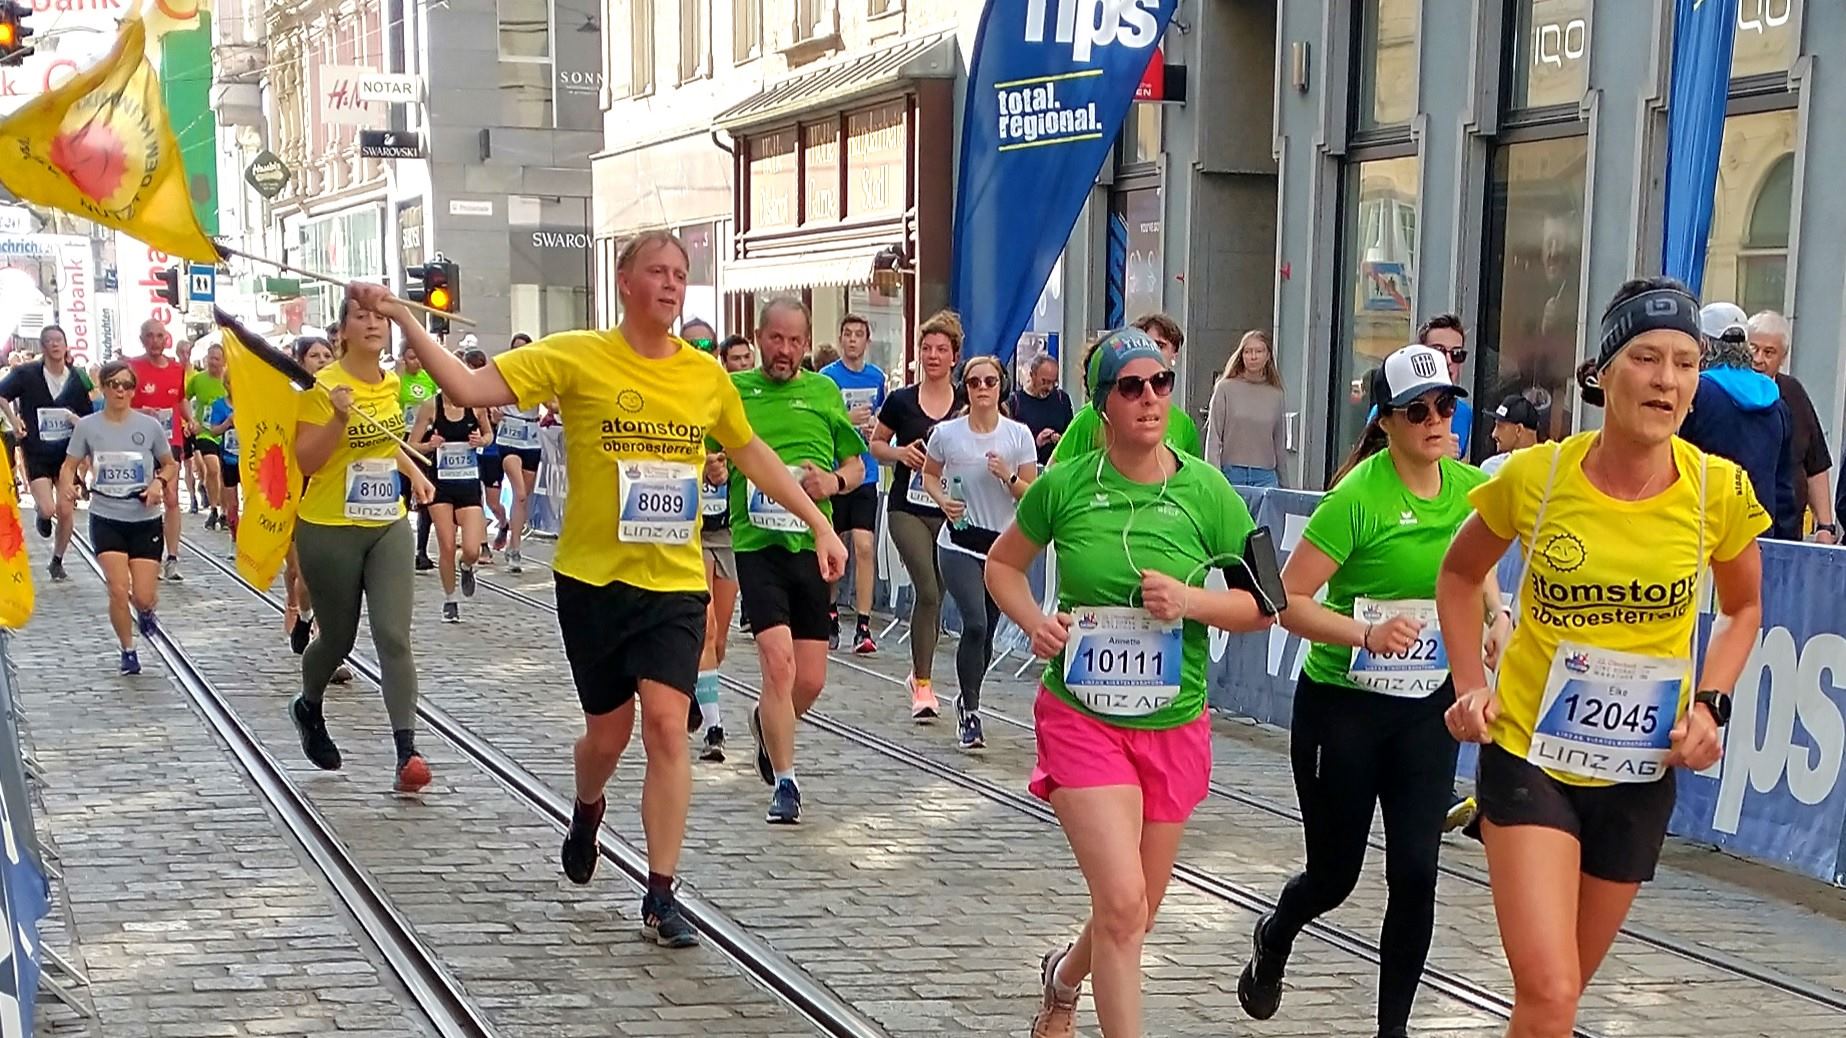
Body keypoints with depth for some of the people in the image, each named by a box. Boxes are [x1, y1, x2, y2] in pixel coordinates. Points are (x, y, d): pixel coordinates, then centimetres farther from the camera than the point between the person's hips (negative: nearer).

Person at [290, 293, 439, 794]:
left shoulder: (391, 382, 5)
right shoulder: (323, 386, -14)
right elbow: (306, 461, -19)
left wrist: (414, 474, 20)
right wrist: (339, 416, -30)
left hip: (388, 527, 4)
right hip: (330, 531, -4)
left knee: (394, 636, -8)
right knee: (338, 637, 12)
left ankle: (406, 749, -9)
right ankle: (308, 708, 43)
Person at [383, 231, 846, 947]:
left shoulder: (707, 375, 3)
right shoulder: (577, 357, -6)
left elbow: (749, 452, 18)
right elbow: (468, 388, -11)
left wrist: (819, 524, 18)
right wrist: (403, 320, -20)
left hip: (675, 581, 1)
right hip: (593, 578, -1)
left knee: (666, 720, -13)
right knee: (608, 733, 11)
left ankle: (660, 897, -4)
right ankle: (587, 814, 48)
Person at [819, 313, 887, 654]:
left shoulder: (877, 376, 8)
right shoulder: (827, 377, -5)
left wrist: (875, 427, 1)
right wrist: (848, 419, -22)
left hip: (865, 473, 2)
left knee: (865, 547, -8)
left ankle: (863, 626, -7)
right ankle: (831, 616, 25)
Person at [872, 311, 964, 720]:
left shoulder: (967, 405, 2)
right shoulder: (901, 401, 2)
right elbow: (875, 444, 13)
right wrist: (900, 452, -7)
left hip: (950, 512, 2)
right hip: (907, 508, -2)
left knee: (935, 595, 10)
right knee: (927, 589, -16)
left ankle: (920, 674, 29)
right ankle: (923, 685, -9)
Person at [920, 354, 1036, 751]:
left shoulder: (1019, 435, -2)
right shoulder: (946, 434, -3)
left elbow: (1034, 496, 1)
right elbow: (929, 474, 14)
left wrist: (1008, 477, -18)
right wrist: (943, 500, -5)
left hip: (1004, 546, 2)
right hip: (959, 544, -2)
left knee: (987, 632, 10)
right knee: (975, 625, -19)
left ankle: (966, 698, 36)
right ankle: (969, 712, -5)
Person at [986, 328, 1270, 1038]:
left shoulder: (1207, 491, -6)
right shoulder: (1064, 486, -8)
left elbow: (1262, 606, 0)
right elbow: (1002, 563, 10)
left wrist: (1191, 600, -18)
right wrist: (1033, 621, -9)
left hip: (1174, 726, 3)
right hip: (1082, 718, -2)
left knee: (1138, 912, 17)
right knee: (1122, 900, -17)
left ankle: (1064, 977, 50)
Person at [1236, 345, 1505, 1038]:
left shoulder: (1473, 488, -1)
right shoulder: (1357, 497, -19)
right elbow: (1288, 602, -18)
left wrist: (1497, 616, 1)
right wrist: (1367, 633, -31)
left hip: (1428, 706, 4)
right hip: (1341, 705, -4)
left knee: (1415, 871, -3)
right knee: (1334, 874, 9)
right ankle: (1274, 938, 44)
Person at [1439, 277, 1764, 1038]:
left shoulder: (1720, 491, -11)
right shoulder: (1534, 476, -14)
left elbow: (1743, 607, 10)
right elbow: (1459, 575, 6)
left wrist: (1709, 704, -5)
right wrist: (1471, 684, -4)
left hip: (1639, 777, 3)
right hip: (1527, 755, -2)